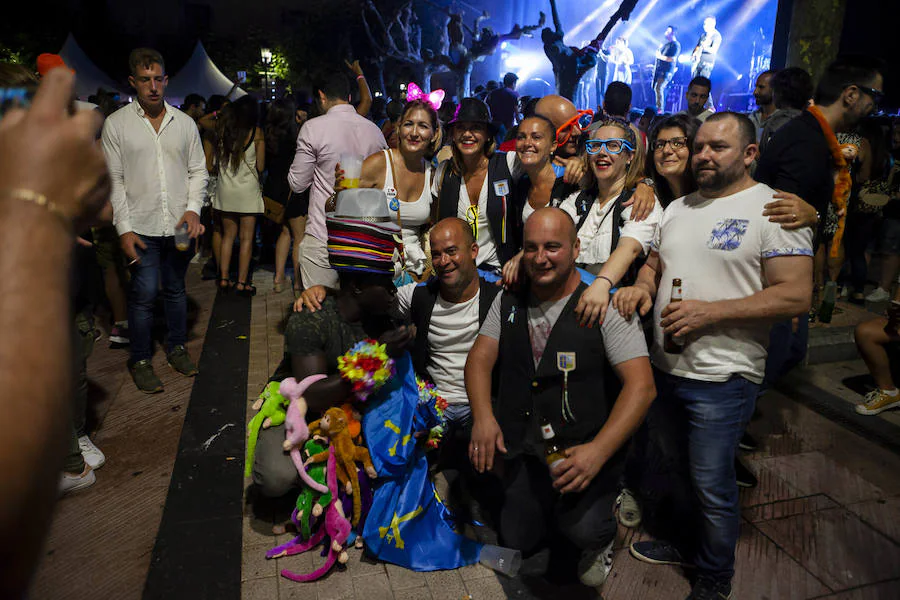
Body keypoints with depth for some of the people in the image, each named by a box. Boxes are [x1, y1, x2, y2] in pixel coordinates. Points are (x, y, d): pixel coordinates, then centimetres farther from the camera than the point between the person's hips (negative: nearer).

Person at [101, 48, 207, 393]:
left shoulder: (184, 123, 7)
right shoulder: (116, 124, 1)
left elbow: (198, 171, 9)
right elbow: (114, 180, -1)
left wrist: (193, 208, -7)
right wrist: (124, 228, -8)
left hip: (180, 225, 3)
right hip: (141, 227, -2)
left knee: (175, 289, 13)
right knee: (144, 294, -2)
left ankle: (177, 348, 29)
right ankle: (140, 361, 13)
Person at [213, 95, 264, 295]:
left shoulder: (223, 129, 2)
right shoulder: (256, 133, -7)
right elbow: (261, 167, -5)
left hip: (225, 189, 4)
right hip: (247, 190, -4)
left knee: (228, 235, 13)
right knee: (246, 238, 2)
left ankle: (224, 278, 16)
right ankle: (242, 282, 2)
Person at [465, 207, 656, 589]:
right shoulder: (508, 302, 6)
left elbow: (641, 386, -16)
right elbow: (479, 358, 4)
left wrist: (598, 452, -26)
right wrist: (483, 416, -14)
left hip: (585, 451, -4)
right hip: (522, 451, 4)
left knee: (583, 530, -22)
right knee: (515, 542, 4)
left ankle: (598, 540, 14)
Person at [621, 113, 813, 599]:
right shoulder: (678, 208, 11)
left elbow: (795, 295, -17)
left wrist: (709, 312, -24)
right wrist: (642, 286, -4)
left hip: (722, 377, -7)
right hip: (664, 366, 7)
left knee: (711, 485, 4)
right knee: (673, 471, 21)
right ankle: (685, 544, 45)